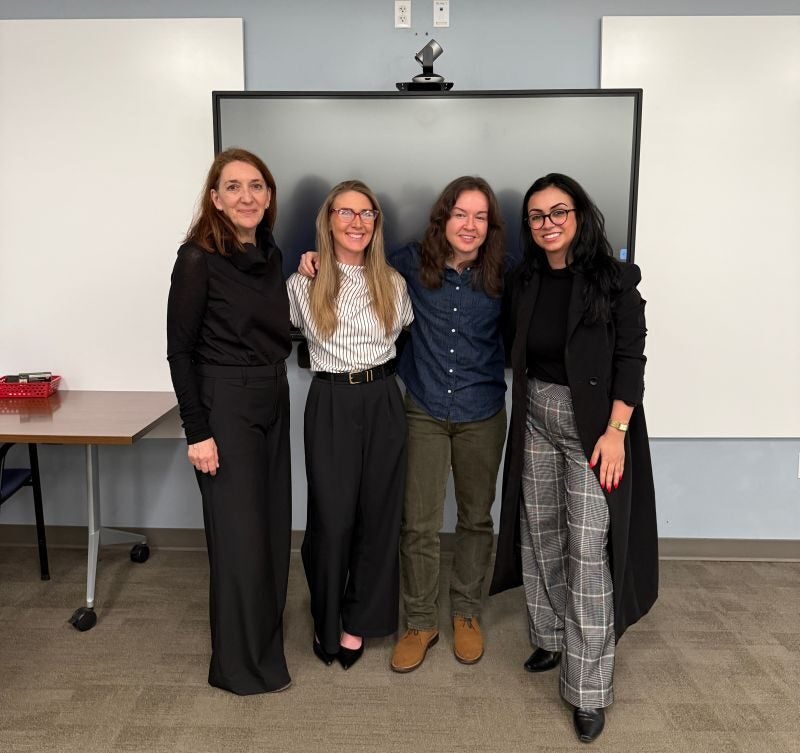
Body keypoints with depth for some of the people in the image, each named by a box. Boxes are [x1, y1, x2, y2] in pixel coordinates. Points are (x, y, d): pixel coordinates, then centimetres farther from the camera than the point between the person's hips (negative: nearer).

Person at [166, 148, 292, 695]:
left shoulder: (270, 254, 8)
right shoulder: (199, 257, -11)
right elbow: (180, 349, -12)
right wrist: (197, 431, -16)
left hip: (273, 402, 7)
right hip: (225, 404, -7)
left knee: (274, 526, 15)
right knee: (240, 534, 0)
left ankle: (265, 642, 36)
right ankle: (240, 663, 21)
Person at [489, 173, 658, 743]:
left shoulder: (614, 279, -8)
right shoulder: (523, 282, 6)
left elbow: (631, 359, -11)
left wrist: (615, 432, -17)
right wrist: (529, 403, 3)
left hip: (594, 423, -5)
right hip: (536, 419, 5)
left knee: (588, 551, -4)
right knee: (541, 536, 13)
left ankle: (589, 690, 7)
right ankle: (551, 637, 33)